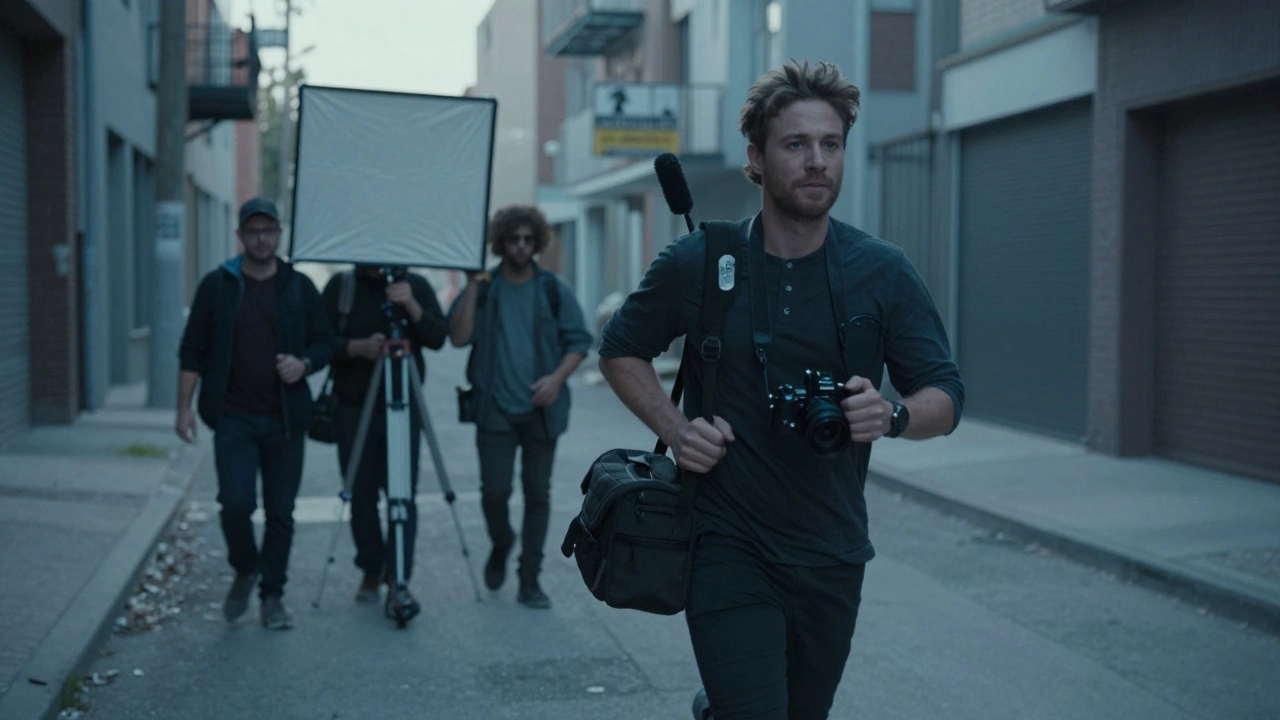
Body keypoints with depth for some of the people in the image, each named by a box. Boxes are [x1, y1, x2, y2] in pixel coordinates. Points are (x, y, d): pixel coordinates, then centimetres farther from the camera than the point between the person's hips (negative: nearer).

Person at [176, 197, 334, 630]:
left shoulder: (300, 287, 6)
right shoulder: (217, 285, 2)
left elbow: (325, 343, 10)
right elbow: (192, 351, 4)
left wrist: (305, 363, -12)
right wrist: (184, 407, -3)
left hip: (286, 419, 2)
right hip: (234, 418, -1)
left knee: (281, 513, 5)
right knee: (236, 503, -13)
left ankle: (272, 595, 19)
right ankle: (245, 571, 16)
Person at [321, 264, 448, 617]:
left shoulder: (416, 285, 4)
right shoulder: (340, 286, 3)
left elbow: (437, 337, -6)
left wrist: (412, 307, -21)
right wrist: (357, 347, -21)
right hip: (353, 409, 1)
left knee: (404, 495, -8)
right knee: (361, 495, 5)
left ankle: (399, 580, -7)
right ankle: (372, 572, 20)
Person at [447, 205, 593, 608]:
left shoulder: (554, 289, 4)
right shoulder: (484, 288, 3)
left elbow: (579, 341, 4)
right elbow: (459, 337, -9)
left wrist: (557, 378, -12)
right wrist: (473, 285, -13)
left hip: (541, 409, 1)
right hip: (495, 408, -1)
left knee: (538, 494, 3)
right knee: (495, 490, -6)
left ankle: (530, 580, 12)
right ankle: (500, 546, 25)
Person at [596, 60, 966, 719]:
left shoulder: (883, 274, -3)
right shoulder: (695, 264, -6)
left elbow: (945, 397, -1)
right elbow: (621, 350, 8)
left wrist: (891, 416, -23)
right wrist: (674, 429, -8)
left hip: (832, 556, 3)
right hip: (727, 546, -3)